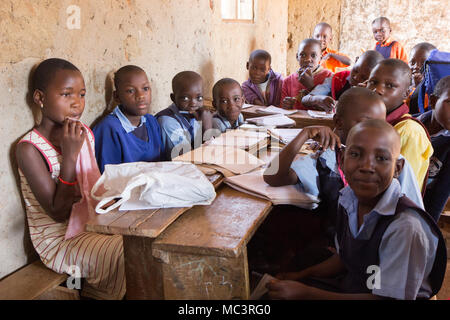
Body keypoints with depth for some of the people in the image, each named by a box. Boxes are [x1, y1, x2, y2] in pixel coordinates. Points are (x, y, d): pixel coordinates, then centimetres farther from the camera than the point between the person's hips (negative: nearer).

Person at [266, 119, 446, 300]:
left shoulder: (405, 227, -27)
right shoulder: (349, 198, -5)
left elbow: (387, 297, -22)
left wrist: (306, 293, -22)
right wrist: (303, 276, 3)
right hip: (348, 286, 6)